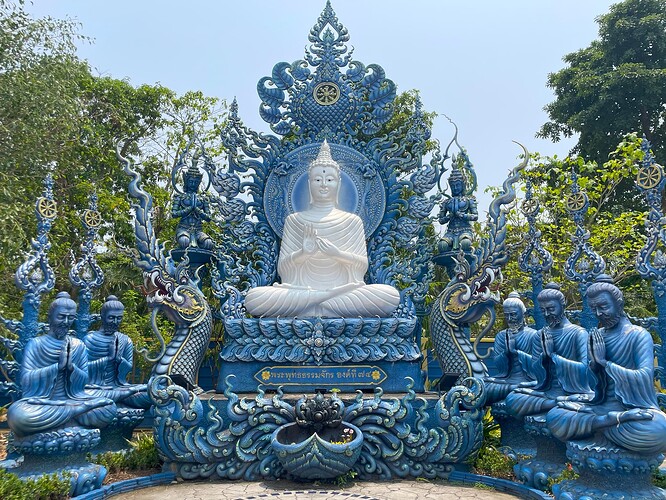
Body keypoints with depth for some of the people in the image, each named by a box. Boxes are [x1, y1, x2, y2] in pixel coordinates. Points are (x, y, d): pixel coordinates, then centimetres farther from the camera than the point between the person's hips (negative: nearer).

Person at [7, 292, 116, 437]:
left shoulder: (79, 346, 8)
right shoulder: (35, 344, 0)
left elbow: (84, 380, 5)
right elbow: (25, 379, -11)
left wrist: (71, 366, -16)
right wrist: (58, 365, -21)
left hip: (71, 400, 3)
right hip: (39, 402, -2)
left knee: (109, 409, -23)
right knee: (17, 415, -38)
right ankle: (79, 409, -24)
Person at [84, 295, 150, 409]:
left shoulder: (125, 341, 8)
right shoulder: (89, 339, -2)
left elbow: (129, 369, 8)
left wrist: (118, 359, -12)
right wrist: (108, 358, -16)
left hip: (118, 386, 2)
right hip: (94, 388, -2)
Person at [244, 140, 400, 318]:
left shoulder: (353, 221, 9)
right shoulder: (294, 220, 8)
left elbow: (363, 265, 4)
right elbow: (281, 267, 4)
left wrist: (337, 254, -15)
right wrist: (302, 253, -18)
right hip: (302, 289, -1)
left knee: (391, 295, -28)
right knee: (253, 297, -29)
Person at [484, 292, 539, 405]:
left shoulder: (533, 335, 3)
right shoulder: (500, 336, 15)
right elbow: (497, 364, 7)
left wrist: (516, 352, -16)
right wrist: (506, 352, -13)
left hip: (527, 381, -4)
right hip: (505, 379, 4)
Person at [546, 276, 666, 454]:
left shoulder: (638, 335, -6)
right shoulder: (597, 336, 10)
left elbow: (645, 377, -21)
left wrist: (605, 362, -17)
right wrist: (594, 362, -12)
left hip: (635, 408, -4)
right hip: (602, 406, 4)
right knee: (554, 417, -20)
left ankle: (601, 424, -17)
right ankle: (614, 420, -18)